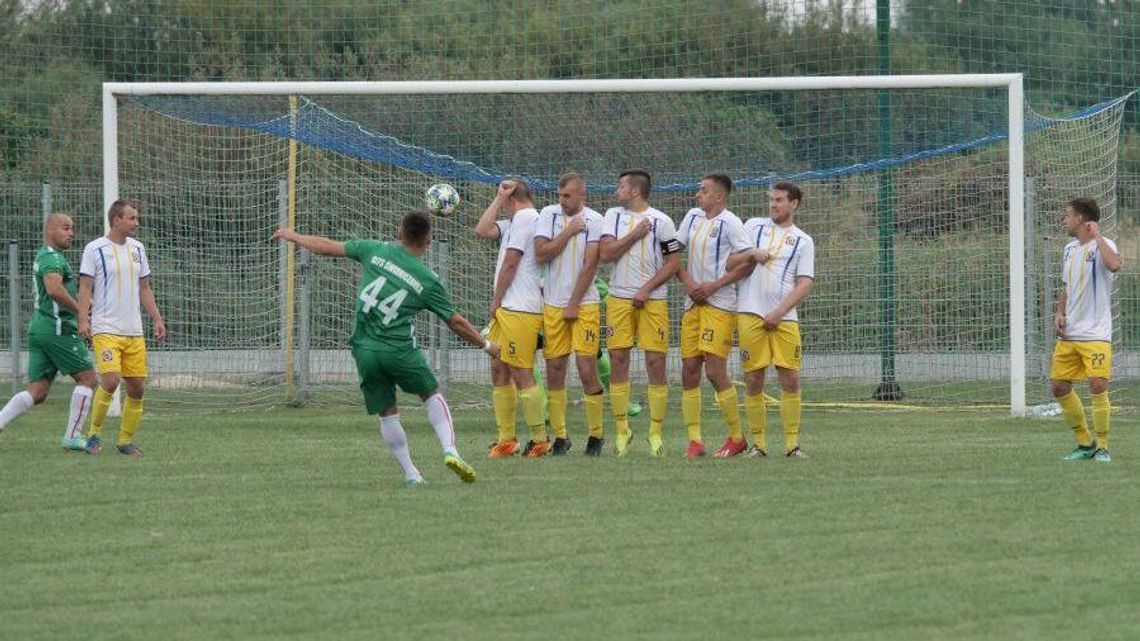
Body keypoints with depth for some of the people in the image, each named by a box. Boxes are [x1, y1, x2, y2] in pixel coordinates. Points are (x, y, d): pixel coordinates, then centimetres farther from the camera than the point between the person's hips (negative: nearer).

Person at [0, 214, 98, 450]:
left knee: (37, 392, 6)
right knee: (86, 377, 0)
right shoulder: (52, 257, -11)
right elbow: (54, 289, -29)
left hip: (38, 330, 10)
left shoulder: (44, 257, 22)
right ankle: (72, 437, -1)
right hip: (58, 328, -10)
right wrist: (80, 309, -21)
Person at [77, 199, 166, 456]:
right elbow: (85, 288, -5)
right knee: (111, 380, -20)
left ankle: (126, 440, 15)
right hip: (106, 329, -6)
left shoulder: (137, 249, 13)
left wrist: (157, 319, 13)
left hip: (134, 332, 6)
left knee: (137, 387, 2)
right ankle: (94, 434, -4)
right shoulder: (95, 249, -4)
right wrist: (83, 320, -17)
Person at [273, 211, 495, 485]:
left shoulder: (376, 251, 1)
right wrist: (486, 345, 19)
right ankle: (450, 450, -1)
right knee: (432, 395, 17)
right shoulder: (428, 281, -3)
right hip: (399, 350, -2)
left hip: (364, 350, 2)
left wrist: (295, 237, 28)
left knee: (387, 414, 12)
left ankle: (410, 473, 10)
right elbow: (456, 322, 4)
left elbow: (329, 247, 10)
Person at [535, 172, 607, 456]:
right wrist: (569, 231, -10)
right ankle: (559, 436, 11)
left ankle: (596, 435, 4)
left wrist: (574, 304, -11)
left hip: (584, 304, -3)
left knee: (587, 369, -8)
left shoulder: (594, 220, -4)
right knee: (554, 370, 2)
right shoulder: (549, 215, 4)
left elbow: (590, 265, -9)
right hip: (553, 304, 3)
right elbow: (541, 254, -6)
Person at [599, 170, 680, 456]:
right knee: (618, 360, -1)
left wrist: (647, 289, -9)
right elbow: (606, 253, -3)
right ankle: (622, 430, 7)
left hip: (652, 300, -3)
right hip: (619, 300, 3)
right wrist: (635, 234, -8)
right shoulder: (613, 216, 9)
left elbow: (674, 261, -1)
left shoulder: (661, 221, 0)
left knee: (655, 362, -5)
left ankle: (656, 432, 2)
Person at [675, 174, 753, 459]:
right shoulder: (693, 217, 12)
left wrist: (714, 285, -15)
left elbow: (747, 263, -11)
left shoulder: (729, 223, -8)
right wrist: (687, 281, -1)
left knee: (715, 370, -12)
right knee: (689, 371, 3)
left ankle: (737, 437, 2)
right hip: (693, 303, 7)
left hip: (719, 304, -7)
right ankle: (694, 440, 6)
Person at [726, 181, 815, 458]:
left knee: (790, 379, -5)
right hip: (751, 313, 0)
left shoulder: (803, 241, 10)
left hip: (784, 318, 0)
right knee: (753, 380, -1)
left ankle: (792, 443, 2)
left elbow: (805, 283, 2)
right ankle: (758, 443, 6)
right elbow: (729, 263, 8)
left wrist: (779, 312, -9)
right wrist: (751, 254, -12)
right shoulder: (754, 226, 13)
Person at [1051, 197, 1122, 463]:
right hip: (1069, 333, 8)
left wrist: (1097, 235, -22)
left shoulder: (1102, 246, -10)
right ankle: (1085, 443, 18)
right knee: (1059, 387, 5)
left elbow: (1114, 264, -34)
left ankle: (1102, 446, -1)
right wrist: (1060, 313, 7)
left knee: (1097, 386, -16)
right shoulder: (1070, 249, 14)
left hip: (1096, 334, -8)